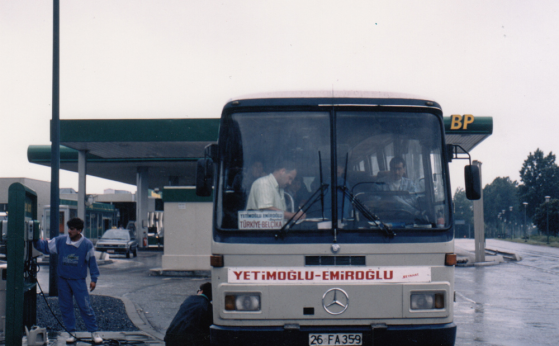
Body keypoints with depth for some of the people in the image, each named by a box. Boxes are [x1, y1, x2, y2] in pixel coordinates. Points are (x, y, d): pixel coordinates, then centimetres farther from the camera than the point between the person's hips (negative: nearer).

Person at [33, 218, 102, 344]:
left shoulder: (87, 244, -6)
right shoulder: (60, 241, -2)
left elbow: (92, 262, 1)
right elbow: (46, 246, 6)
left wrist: (94, 279, -1)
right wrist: (36, 241, -12)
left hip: (79, 280, -3)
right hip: (63, 280, 3)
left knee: (85, 306, -5)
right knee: (65, 307, 7)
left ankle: (94, 332, 5)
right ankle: (71, 332, 19)